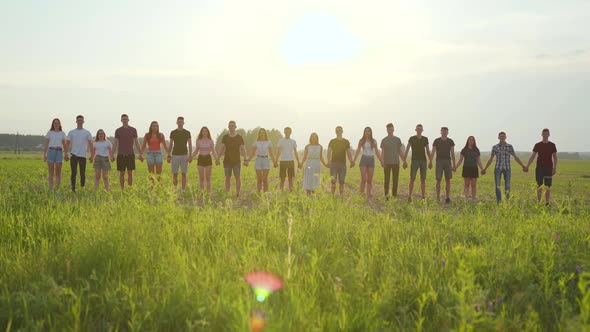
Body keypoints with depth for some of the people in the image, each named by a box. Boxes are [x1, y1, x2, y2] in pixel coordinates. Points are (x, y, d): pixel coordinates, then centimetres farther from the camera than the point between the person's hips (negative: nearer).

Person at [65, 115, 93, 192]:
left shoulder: (87, 133, 5)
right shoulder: (71, 132, 7)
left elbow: (90, 144, 3)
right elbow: (68, 144, 7)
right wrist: (66, 154, -1)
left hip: (83, 155, 0)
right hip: (74, 155, 0)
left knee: (83, 173, 4)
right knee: (74, 172, -2)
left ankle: (82, 187, 15)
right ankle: (73, 187, 2)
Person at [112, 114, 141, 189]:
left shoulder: (133, 130, 6)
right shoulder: (118, 131, 5)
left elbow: (136, 143, 8)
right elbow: (115, 143, 6)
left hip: (130, 155, 0)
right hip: (121, 155, 0)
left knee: (130, 173, -1)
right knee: (121, 173, 3)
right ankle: (122, 189, 9)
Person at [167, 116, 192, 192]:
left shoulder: (187, 133, 4)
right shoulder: (173, 132, 6)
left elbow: (190, 145, 1)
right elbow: (170, 145, 8)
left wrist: (190, 156, -8)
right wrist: (168, 156, 2)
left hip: (184, 155, -1)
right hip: (175, 155, 1)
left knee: (184, 174, 0)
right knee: (175, 174, 1)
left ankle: (183, 190, 4)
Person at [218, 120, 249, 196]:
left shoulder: (239, 137, 1)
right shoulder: (225, 137, 6)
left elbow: (243, 149, 1)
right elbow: (222, 149, 9)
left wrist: (245, 159, -8)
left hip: (236, 161, -1)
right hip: (227, 161, 1)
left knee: (237, 177, -2)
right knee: (227, 177, 3)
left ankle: (237, 194, 3)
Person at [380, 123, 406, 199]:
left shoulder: (398, 139, 8)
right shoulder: (384, 140, 4)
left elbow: (400, 151, 10)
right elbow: (382, 152, 1)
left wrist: (404, 161, 2)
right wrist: (382, 162, -11)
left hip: (396, 163, 1)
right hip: (387, 163, -1)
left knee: (395, 179, 2)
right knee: (386, 179, -1)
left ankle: (394, 195, 8)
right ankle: (386, 194, 6)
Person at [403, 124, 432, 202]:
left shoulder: (425, 139, 9)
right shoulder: (412, 139, 0)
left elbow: (428, 151, 13)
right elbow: (407, 150, -3)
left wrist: (430, 161, 8)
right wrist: (404, 161, -11)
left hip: (423, 160, 3)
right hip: (414, 160, -3)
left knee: (423, 179, 4)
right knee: (412, 179, -7)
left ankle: (423, 197, 9)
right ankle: (409, 196, -4)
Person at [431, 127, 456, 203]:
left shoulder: (450, 141, 5)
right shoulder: (436, 141, 1)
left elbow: (452, 154, 5)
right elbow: (433, 153, 0)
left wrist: (454, 165, 1)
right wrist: (430, 163, -9)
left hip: (447, 162, 1)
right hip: (439, 162, -1)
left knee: (448, 180, -1)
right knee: (438, 179, -6)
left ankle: (447, 198, 4)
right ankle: (438, 198, 1)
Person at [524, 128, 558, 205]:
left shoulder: (552, 145, 5)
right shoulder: (537, 145, 6)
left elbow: (555, 157, 5)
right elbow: (532, 156, 6)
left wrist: (555, 168, -6)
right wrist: (527, 166, -3)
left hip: (548, 168, 0)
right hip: (539, 168, 0)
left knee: (548, 186, 0)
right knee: (539, 186, 1)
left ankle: (547, 203, 5)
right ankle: (538, 203, 5)